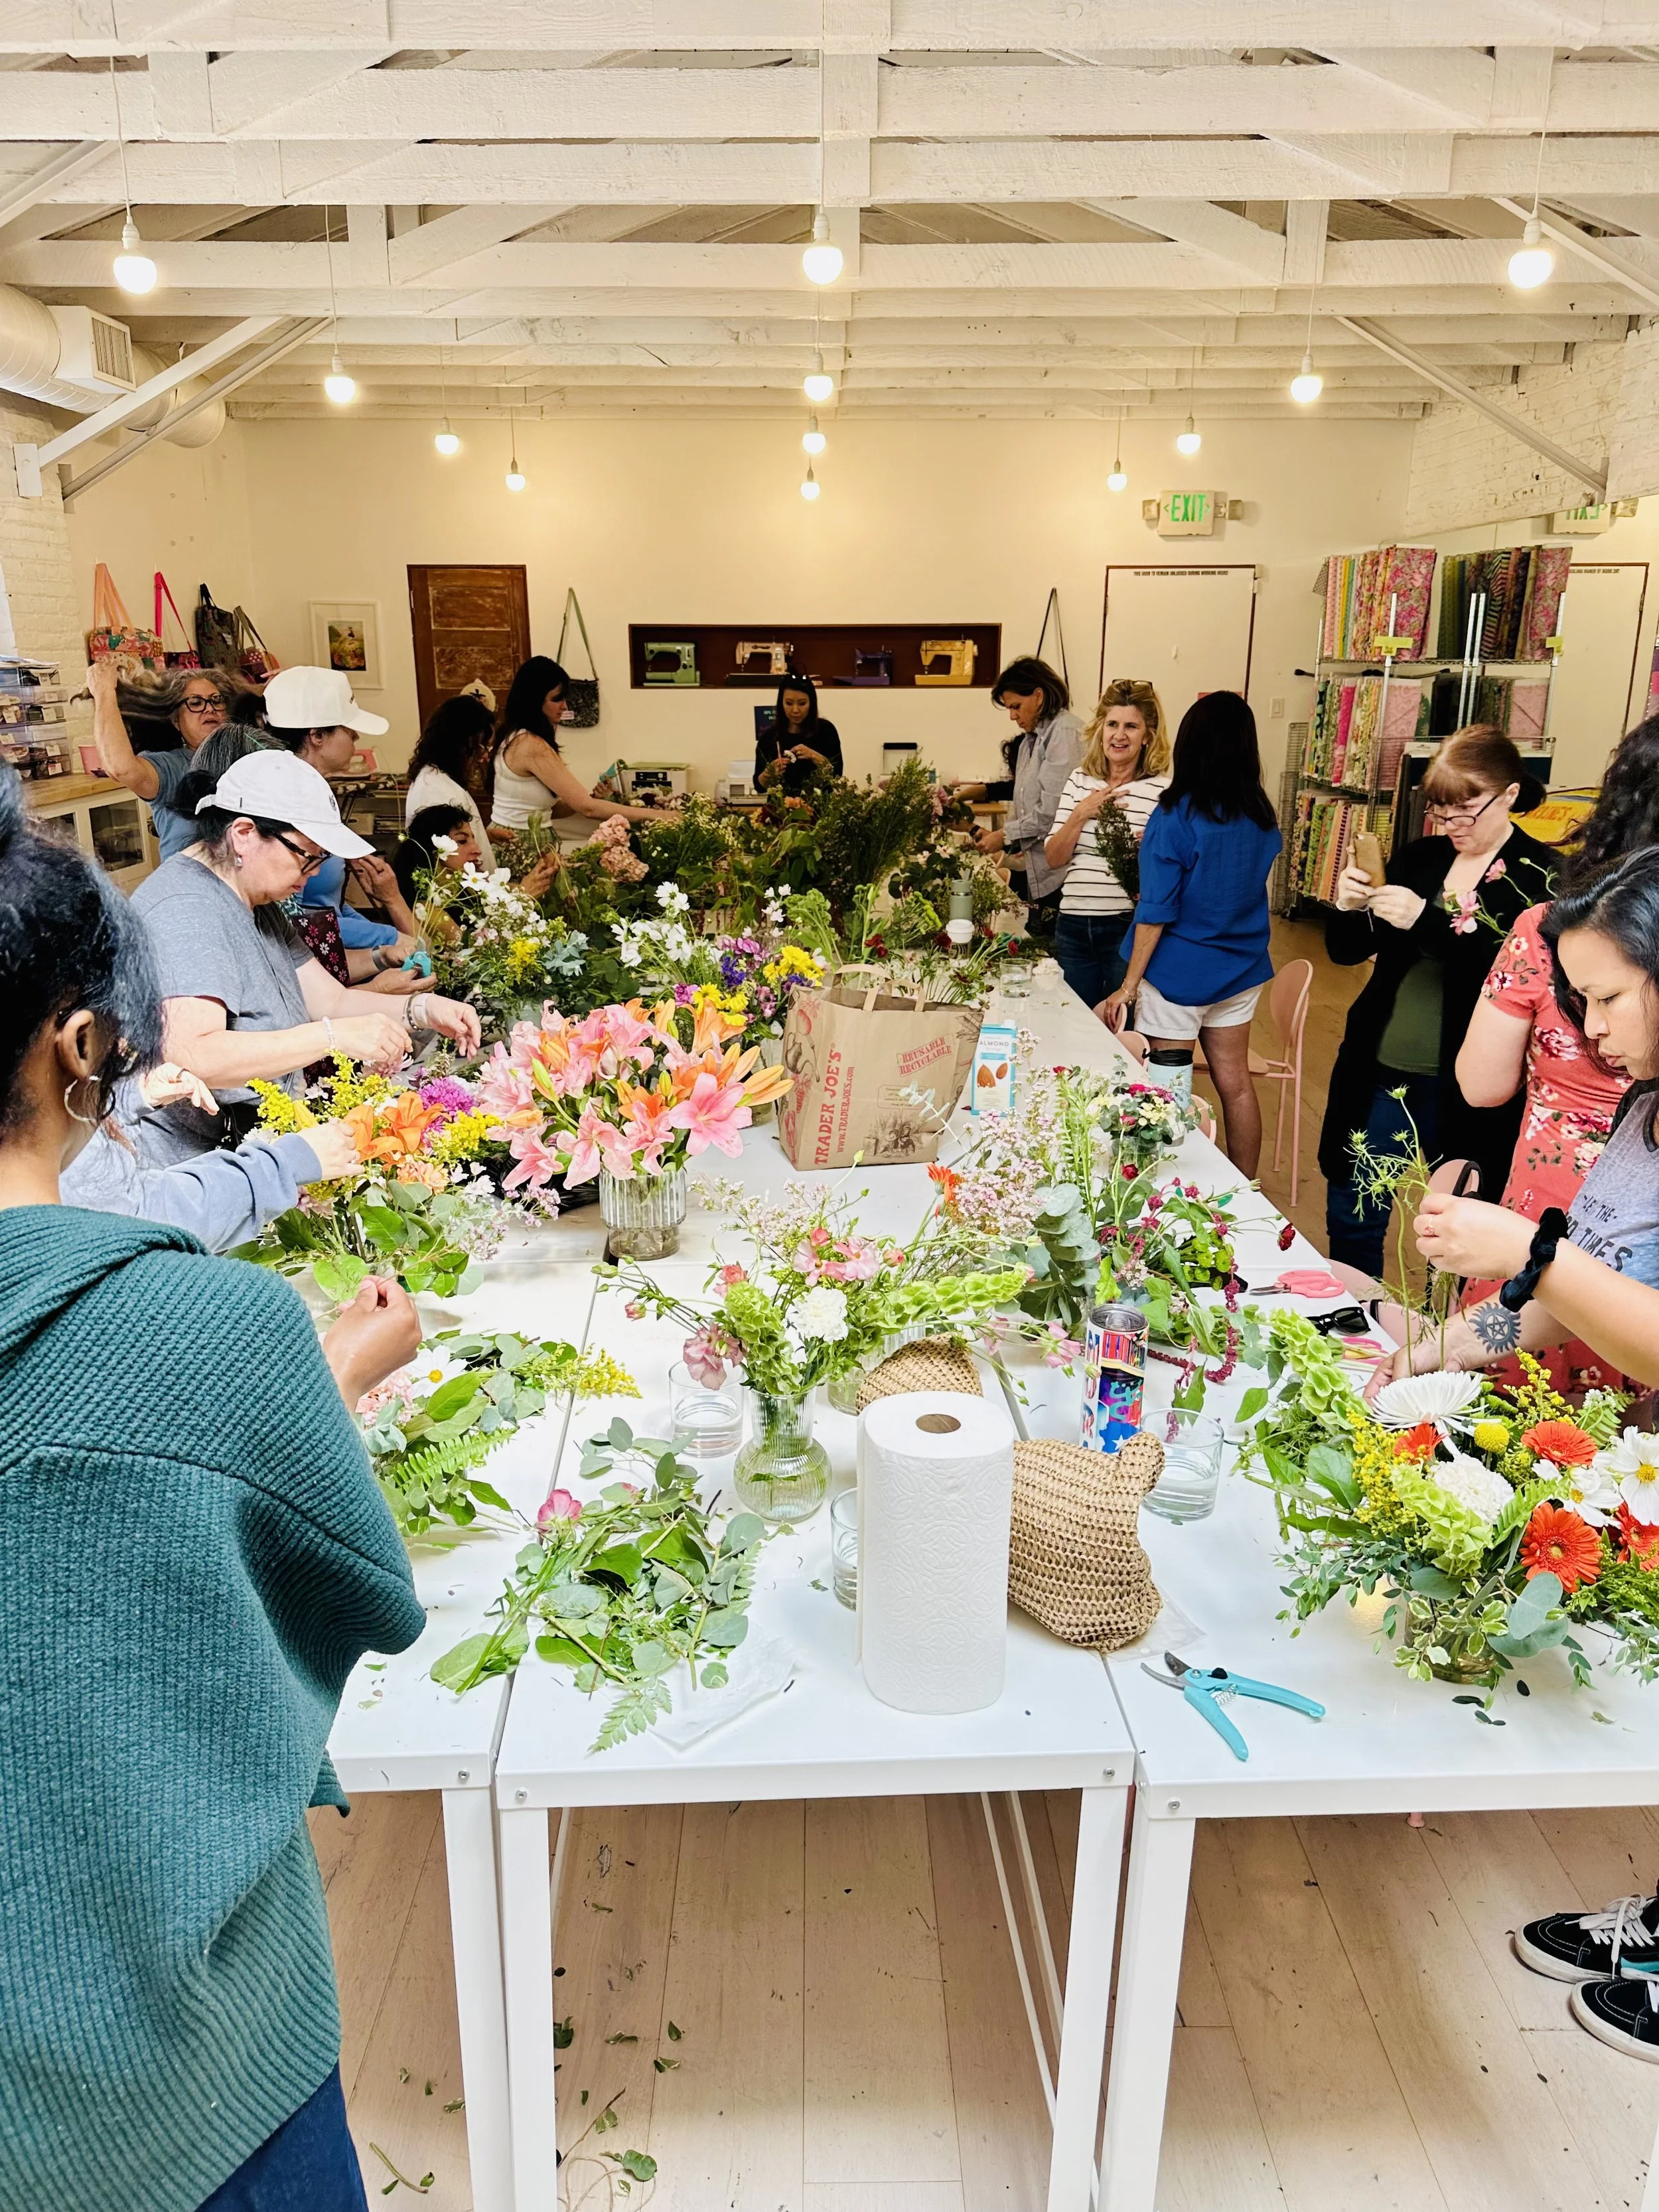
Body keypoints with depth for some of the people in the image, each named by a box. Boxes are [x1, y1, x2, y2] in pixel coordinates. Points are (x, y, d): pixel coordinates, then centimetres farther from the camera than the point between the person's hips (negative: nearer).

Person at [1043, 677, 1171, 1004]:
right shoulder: (1080, 780, 6)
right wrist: (1081, 814, -9)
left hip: (1129, 927, -4)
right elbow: (1053, 858, 4)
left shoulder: (1163, 791, -7)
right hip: (1073, 925, 4)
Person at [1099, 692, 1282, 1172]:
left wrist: (1129, 985, -10)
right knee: (1235, 1082, 14)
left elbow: (1156, 914, -17)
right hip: (1241, 971, 6)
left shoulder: (1174, 819, -17)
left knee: (1170, 1092, 6)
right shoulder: (1261, 818, 1)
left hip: (1179, 975, -6)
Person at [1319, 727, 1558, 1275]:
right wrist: (1349, 910, -11)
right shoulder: (1419, 857, 6)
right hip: (1380, 1071, 5)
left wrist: (1427, 921, -29)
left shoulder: (1539, 876, -7)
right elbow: (1348, 951, 10)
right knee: (1350, 1218, 12)